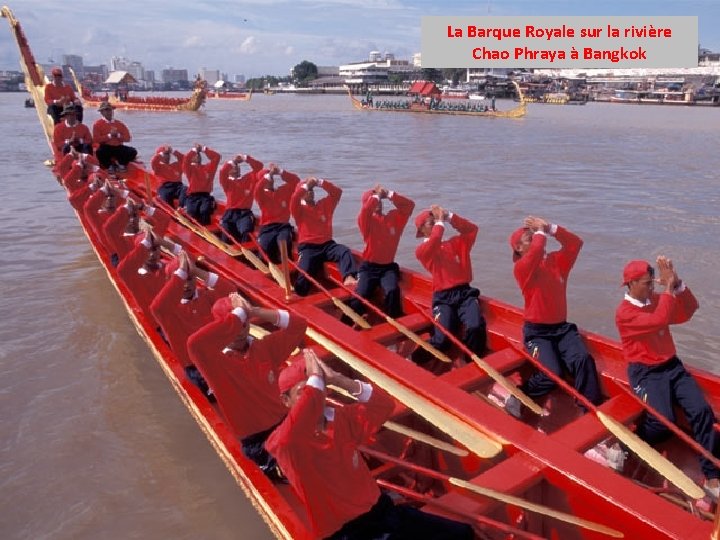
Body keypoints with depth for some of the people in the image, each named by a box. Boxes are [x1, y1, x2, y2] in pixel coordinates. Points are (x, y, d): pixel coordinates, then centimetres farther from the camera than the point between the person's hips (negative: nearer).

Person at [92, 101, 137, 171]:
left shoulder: (119, 124, 11)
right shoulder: (98, 124, 2)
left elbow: (128, 138, 4)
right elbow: (96, 139, -10)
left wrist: (118, 135, -12)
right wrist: (109, 135, -15)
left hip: (119, 147, 3)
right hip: (106, 148, -3)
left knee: (133, 151, -23)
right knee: (100, 152, -37)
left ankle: (121, 164, 4)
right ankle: (109, 166, -6)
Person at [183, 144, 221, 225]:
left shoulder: (208, 167, 21)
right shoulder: (190, 168, 16)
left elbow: (217, 156, 10)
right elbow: (186, 159, -5)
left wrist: (204, 149, 9)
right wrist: (194, 150, 4)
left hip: (206, 195, 1)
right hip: (192, 196, 0)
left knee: (205, 210, -31)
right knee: (192, 211, -31)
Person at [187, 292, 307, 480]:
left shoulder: (265, 346, 4)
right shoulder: (217, 361, -9)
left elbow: (298, 324, 0)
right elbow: (194, 343, -30)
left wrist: (254, 312, -9)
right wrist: (238, 314, -24)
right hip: (256, 442, -5)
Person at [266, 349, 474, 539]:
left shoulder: (342, 418, 6)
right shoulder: (282, 441, -12)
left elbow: (384, 404, -2)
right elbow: (294, 430, -37)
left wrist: (335, 378, -11)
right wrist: (315, 377, -28)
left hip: (381, 510, 7)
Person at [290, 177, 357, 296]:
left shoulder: (324, 204, 18)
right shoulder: (299, 209, 8)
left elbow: (337, 192, 8)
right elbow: (294, 199, -15)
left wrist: (320, 182, 1)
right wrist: (305, 185, -7)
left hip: (327, 244, 3)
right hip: (307, 247, -2)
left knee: (345, 251, -31)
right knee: (304, 274, -26)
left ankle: (349, 277, -52)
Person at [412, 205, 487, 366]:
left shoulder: (455, 243, 21)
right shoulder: (421, 250, 5)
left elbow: (472, 229, 10)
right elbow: (434, 243, -16)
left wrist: (449, 216, 4)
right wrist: (440, 220, -3)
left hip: (464, 292, 4)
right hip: (442, 298, -3)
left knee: (476, 327, -27)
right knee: (442, 339, -23)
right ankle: (415, 362, 4)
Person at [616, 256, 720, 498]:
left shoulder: (656, 299, 8)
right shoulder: (624, 312, -15)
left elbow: (690, 309, 3)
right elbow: (659, 321, -28)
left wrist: (677, 283, -11)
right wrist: (668, 288, -22)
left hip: (672, 366, 6)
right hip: (646, 373, -6)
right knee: (663, 421, -26)